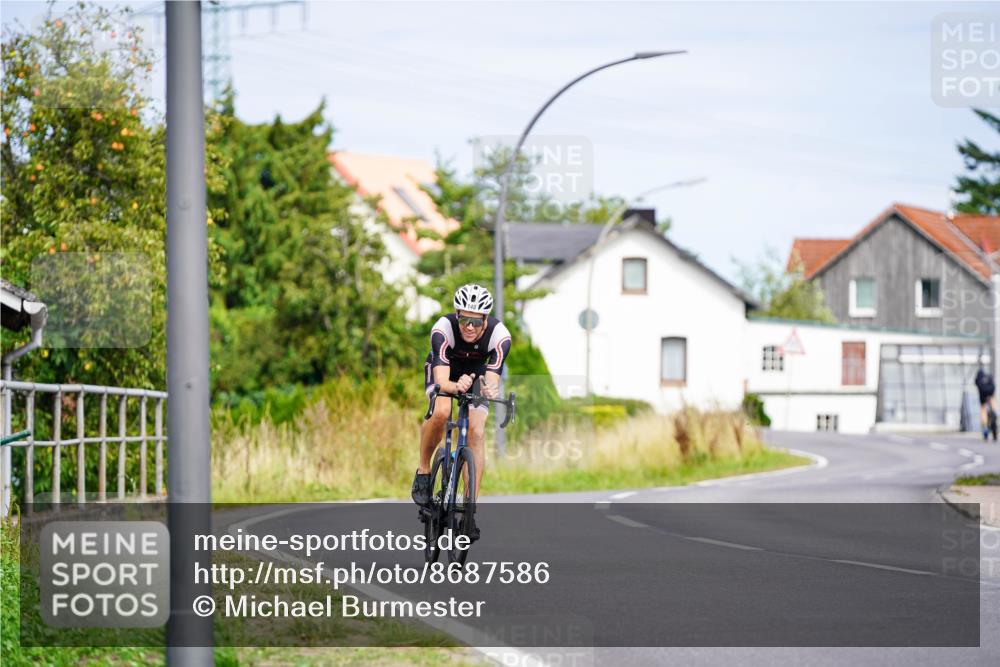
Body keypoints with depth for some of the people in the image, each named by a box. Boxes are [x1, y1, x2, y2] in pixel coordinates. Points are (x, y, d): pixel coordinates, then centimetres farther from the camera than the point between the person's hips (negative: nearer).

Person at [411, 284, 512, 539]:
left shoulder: (499, 335, -32)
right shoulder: (443, 328, -36)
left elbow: (492, 382, -36)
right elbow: (441, 381, -41)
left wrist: (490, 391, -59)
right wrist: (456, 387, -63)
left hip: (477, 374, 1)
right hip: (445, 371, -1)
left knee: (476, 434, -15)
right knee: (440, 412, -31)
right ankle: (423, 471, -7)